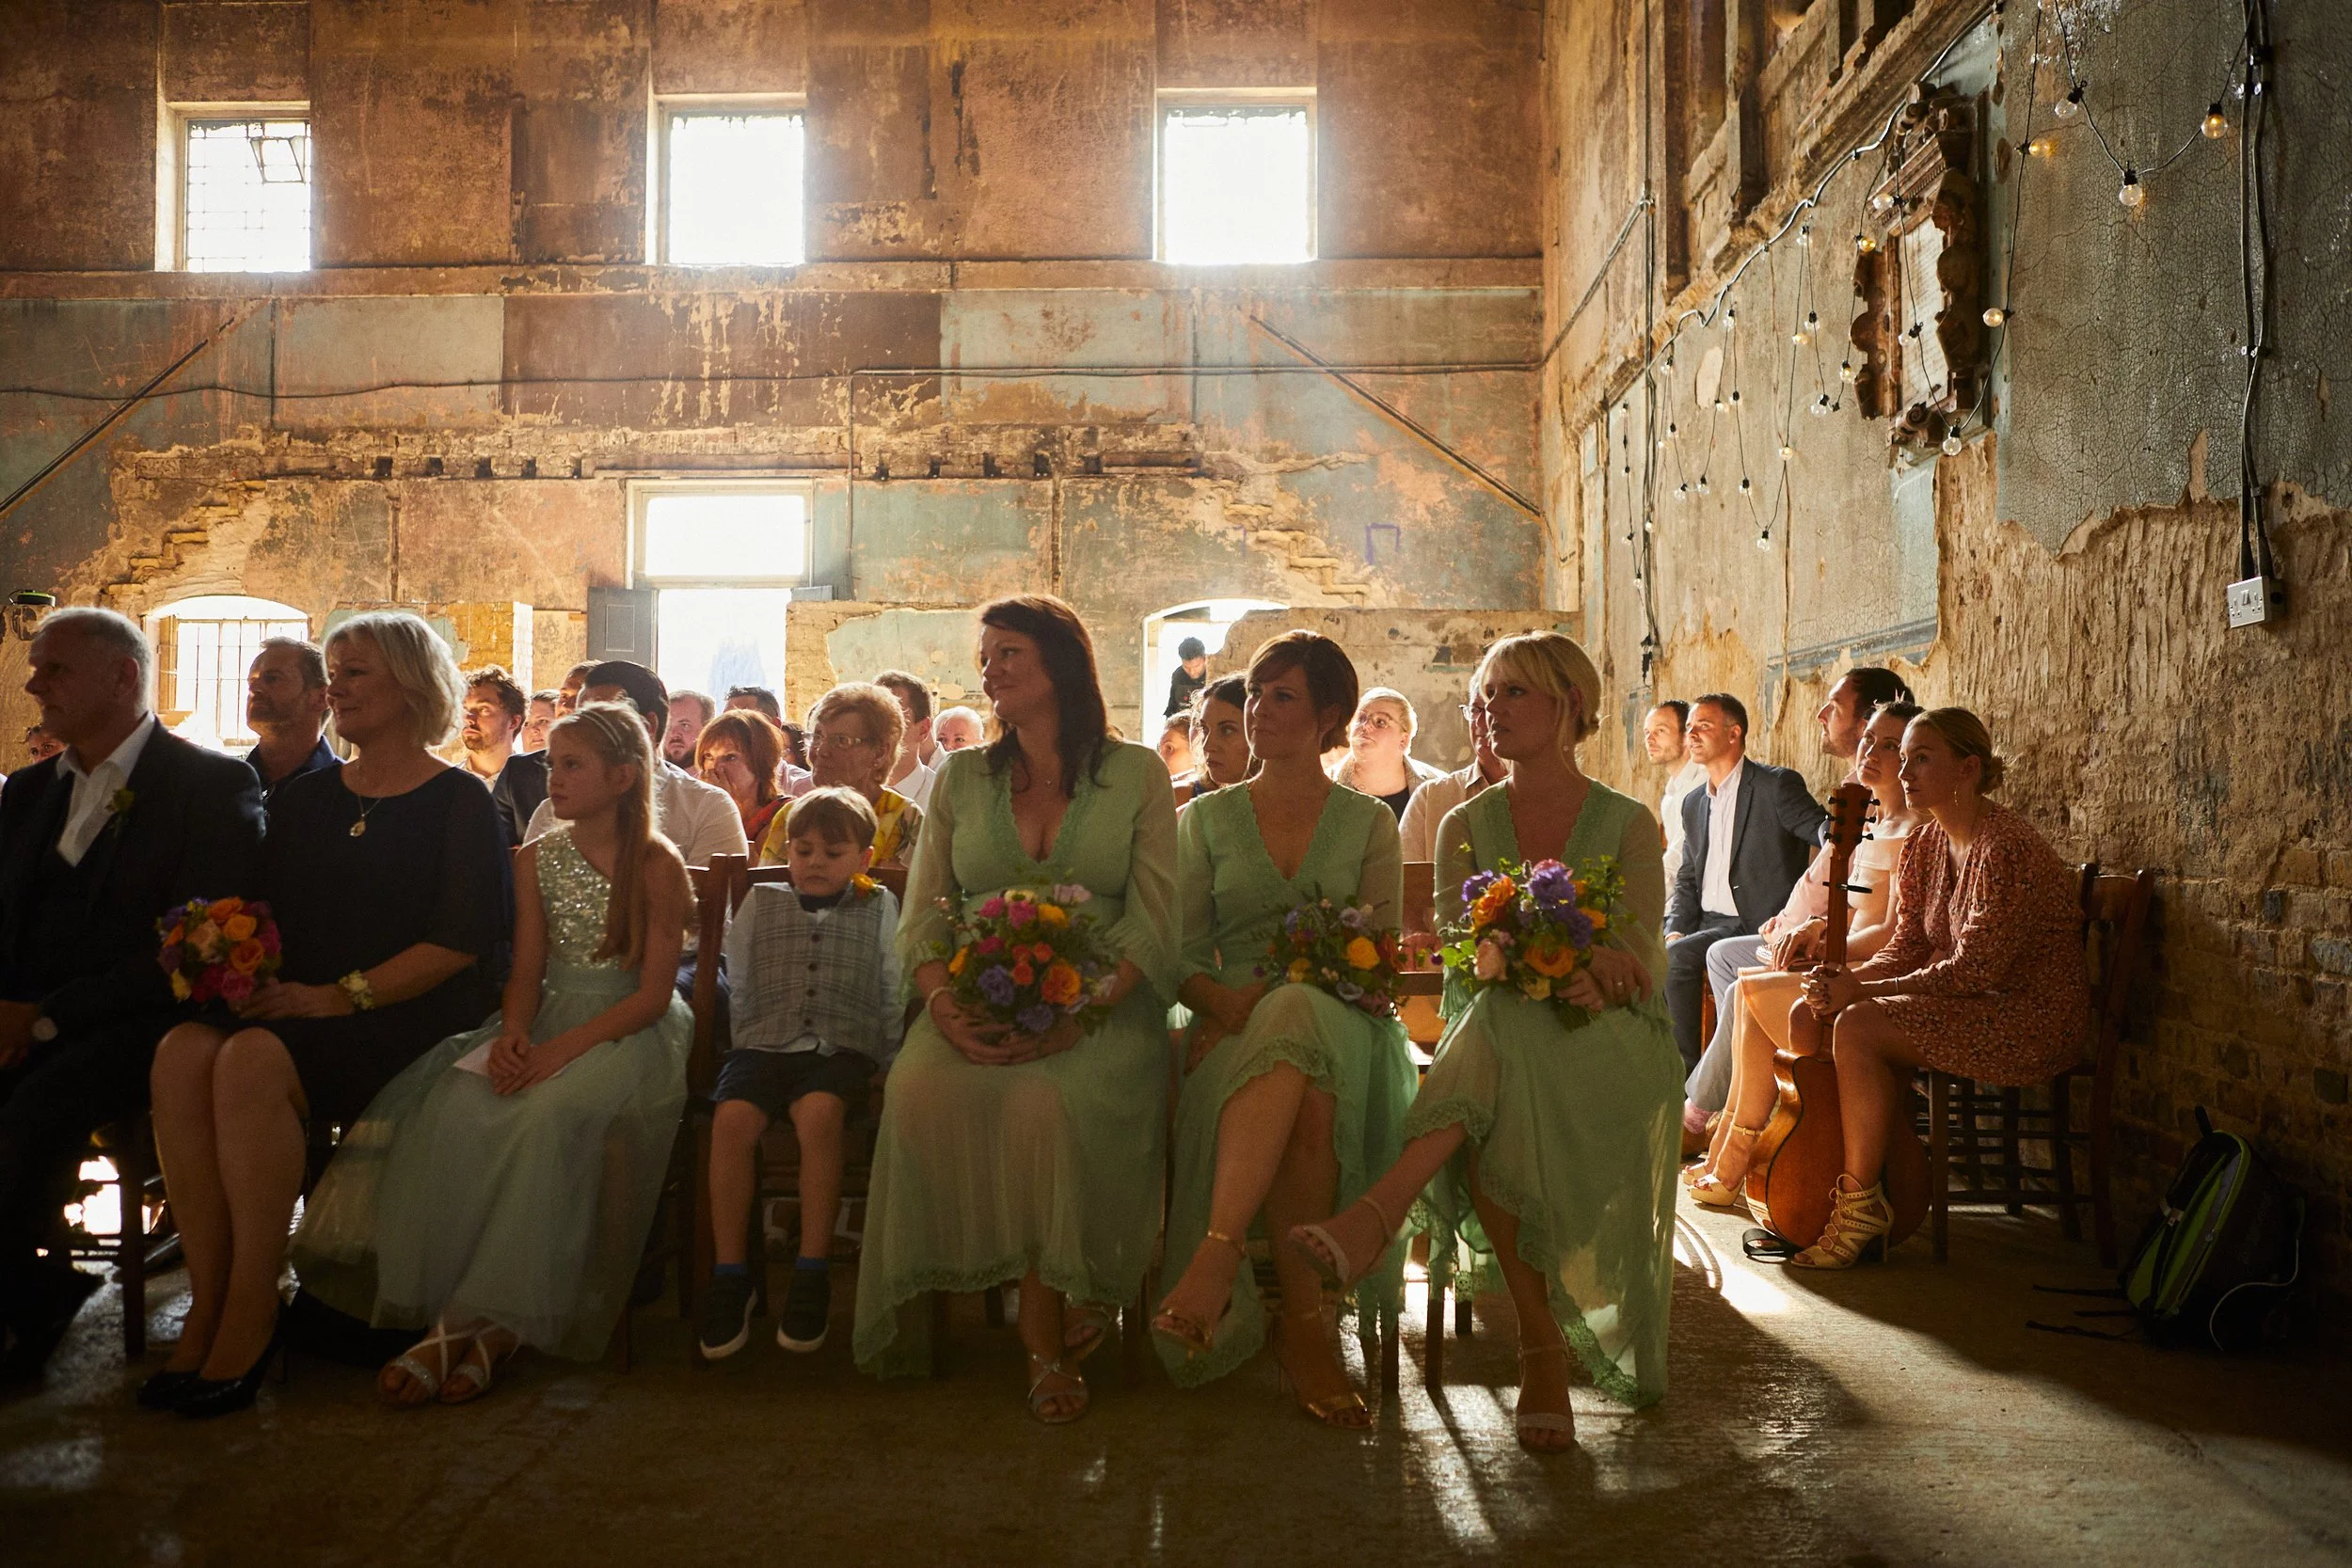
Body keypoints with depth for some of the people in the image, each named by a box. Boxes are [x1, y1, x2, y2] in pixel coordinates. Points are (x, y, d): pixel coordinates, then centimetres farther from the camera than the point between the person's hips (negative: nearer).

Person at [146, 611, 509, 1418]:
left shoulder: (459, 802, 0)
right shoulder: (305, 799, 20)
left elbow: (461, 941, -9)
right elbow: (267, 915, 17)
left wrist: (337, 995, -15)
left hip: (410, 1019, -5)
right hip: (294, 1009, 5)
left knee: (254, 1061, -32)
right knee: (183, 1052, -26)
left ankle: (252, 1312, -22)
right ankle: (208, 1302, -21)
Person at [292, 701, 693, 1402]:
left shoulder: (658, 865, -4)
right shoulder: (536, 859, 12)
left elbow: (653, 995, -9)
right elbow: (526, 972, 10)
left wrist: (563, 1048, -21)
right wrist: (513, 1032, -13)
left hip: (628, 1031, -5)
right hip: (545, 1021, 5)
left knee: (546, 1115, -35)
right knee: (454, 1109, -26)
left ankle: (495, 1322, -25)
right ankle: (452, 1317, -27)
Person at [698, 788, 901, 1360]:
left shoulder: (879, 910, 18)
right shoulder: (760, 905, 22)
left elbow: (893, 995, 14)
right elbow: (738, 988, 22)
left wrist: (886, 1062, 6)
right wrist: (743, 1050, 12)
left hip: (842, 1049, -2)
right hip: (764, 1044, 2)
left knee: (819, 1112, -36)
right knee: (732, 1117, -30)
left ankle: (812, 1272, -26)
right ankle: (730, 1274, -19)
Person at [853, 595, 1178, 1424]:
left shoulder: (1136, 775, 6)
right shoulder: (961, 779, 16)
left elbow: (1153, 927, -2)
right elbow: (921, 919, 9)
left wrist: (1072, 1016, -18)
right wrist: (943, 1004, -13)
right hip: (979, 1008, 3)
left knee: (1044, 1100, -35)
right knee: (919, 1088, -29)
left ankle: (1044, 1332, -14)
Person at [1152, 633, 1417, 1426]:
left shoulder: (1369, 823, 15)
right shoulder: (1207, 819, 17)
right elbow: (1184, 955, 10)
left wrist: (1266, 1005, -12)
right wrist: (1226, 1000, -14)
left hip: (1344, 1026, 0)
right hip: (1235, 1028, 0)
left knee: (1296, 1017, -38)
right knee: (1302, 1093, -37)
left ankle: (1215, 1261, -39)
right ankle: (1305, 1321, -37)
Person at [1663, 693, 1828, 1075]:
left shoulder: (1778, 785, -5)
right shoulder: (1693, 803, 17)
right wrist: (1675, 930, 0)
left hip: (1756, 925, -7)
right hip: (1708, 923, 7)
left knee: (1673, 959, -26)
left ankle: (1689, 1076, -15)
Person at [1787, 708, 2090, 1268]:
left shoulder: (2006, 848, -21)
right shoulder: (1926, 842, 8)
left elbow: (1974, 970, -25)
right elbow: (1908, 948, 8)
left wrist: (1861, 992, -24)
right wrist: (1847, 978, -13)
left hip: (2031, 1019, -9)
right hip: (1966, 1006, 9)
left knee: (1858, 1027, -26)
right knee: (1811, 1017, -5)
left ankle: (1862, 1207, -13)